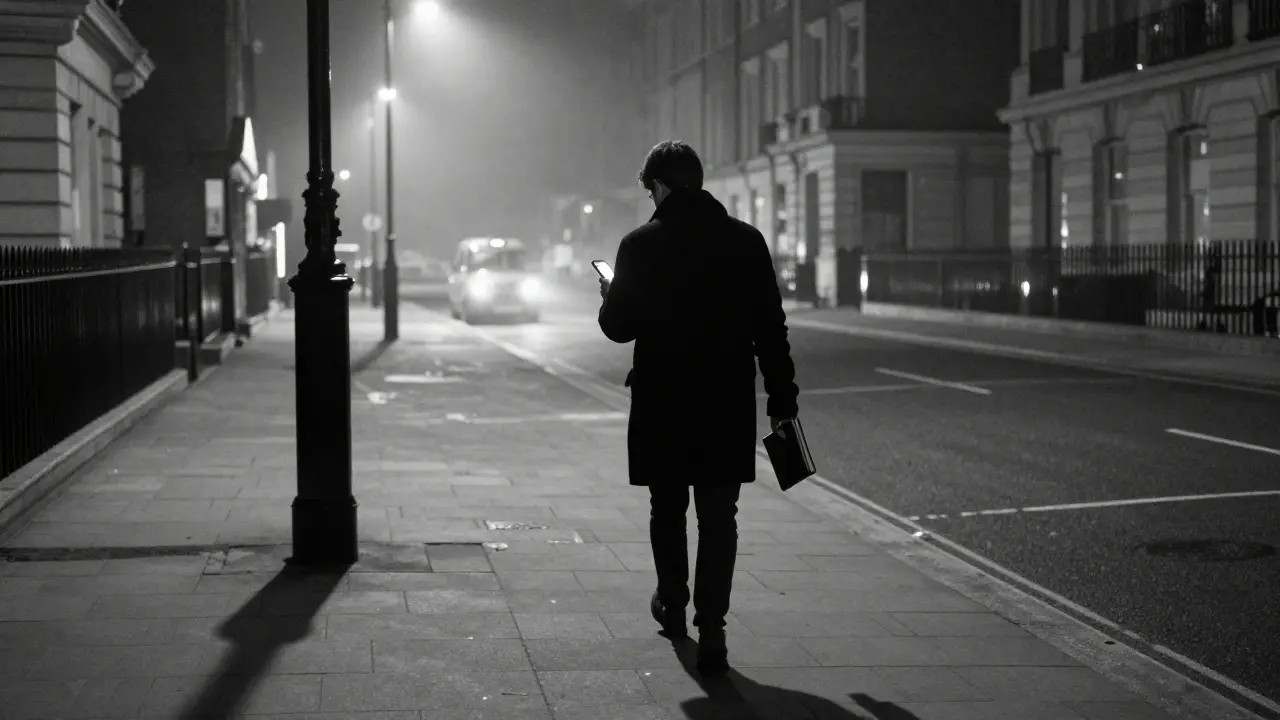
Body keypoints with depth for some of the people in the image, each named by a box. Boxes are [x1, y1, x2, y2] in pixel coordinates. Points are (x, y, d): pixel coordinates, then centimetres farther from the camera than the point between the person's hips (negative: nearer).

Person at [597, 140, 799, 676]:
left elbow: (619, 326, -3)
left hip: (661, 404, 0)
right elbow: (771, 327, -2)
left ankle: (673, 607, 35)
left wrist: (609, 295, 18)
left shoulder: (640, 245, -7)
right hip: (728, 404, 1)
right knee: (718, 519, 3)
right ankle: (710, 631, -6)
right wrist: (781, 397, 4)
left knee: (667, 510, 18)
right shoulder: (746, 241, -2)